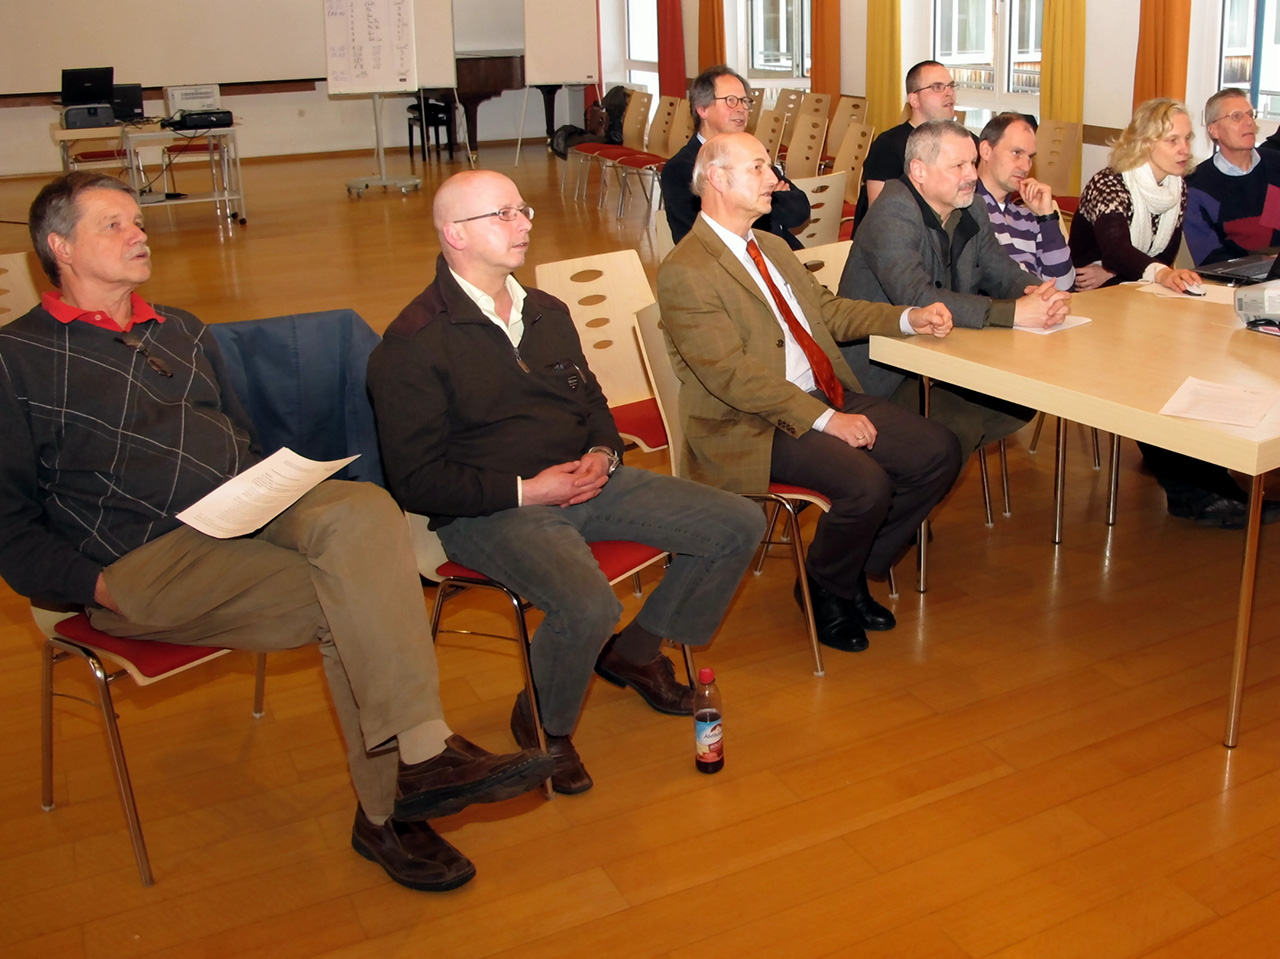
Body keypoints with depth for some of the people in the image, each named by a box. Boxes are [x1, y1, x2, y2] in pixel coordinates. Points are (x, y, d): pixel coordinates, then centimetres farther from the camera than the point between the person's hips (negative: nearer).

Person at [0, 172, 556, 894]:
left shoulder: (183, 333, 24)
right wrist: (96, 585, -14)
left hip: (248, 516, 6)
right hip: (145, 561, -5)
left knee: (364, 509, -27)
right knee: (349, 602, -27)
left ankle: (419, 756, -27)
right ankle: (390, 806, -20)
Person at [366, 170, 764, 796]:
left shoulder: (546, 311, 14)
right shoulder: (414, 344, -10)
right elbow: (416, 480, -13)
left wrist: (602, 452, 2)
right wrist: (524, 490, -18)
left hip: (585, 481, 8)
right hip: (491, 510, -7)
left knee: (739, 525, -1)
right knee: (588, 605, -36)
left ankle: (635, 651, 17)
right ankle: (544, 726, -2)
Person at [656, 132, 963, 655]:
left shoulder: (772, 247, 17)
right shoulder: (685, 272, -13)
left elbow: (828, 309, 24)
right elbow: (733, 373, -20)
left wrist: (908, 318, 9)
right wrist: (823, 420, -23)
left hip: (828, 398, 9)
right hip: (752, 426, -9)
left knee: (938, 452, -5)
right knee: (866, 483, -29)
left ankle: (855, 572, 13)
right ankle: (826, 591, 2)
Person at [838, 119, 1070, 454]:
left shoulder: (972, 213, 7)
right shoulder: (892, 214, -19)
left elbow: (1004, 273, 10)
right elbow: (917, 300, -32)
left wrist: (1038, 292, -16)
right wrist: (1013, 312, -33)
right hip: (882, 375, -9)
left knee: (1021, 401, -5)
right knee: (962, 423, -26)